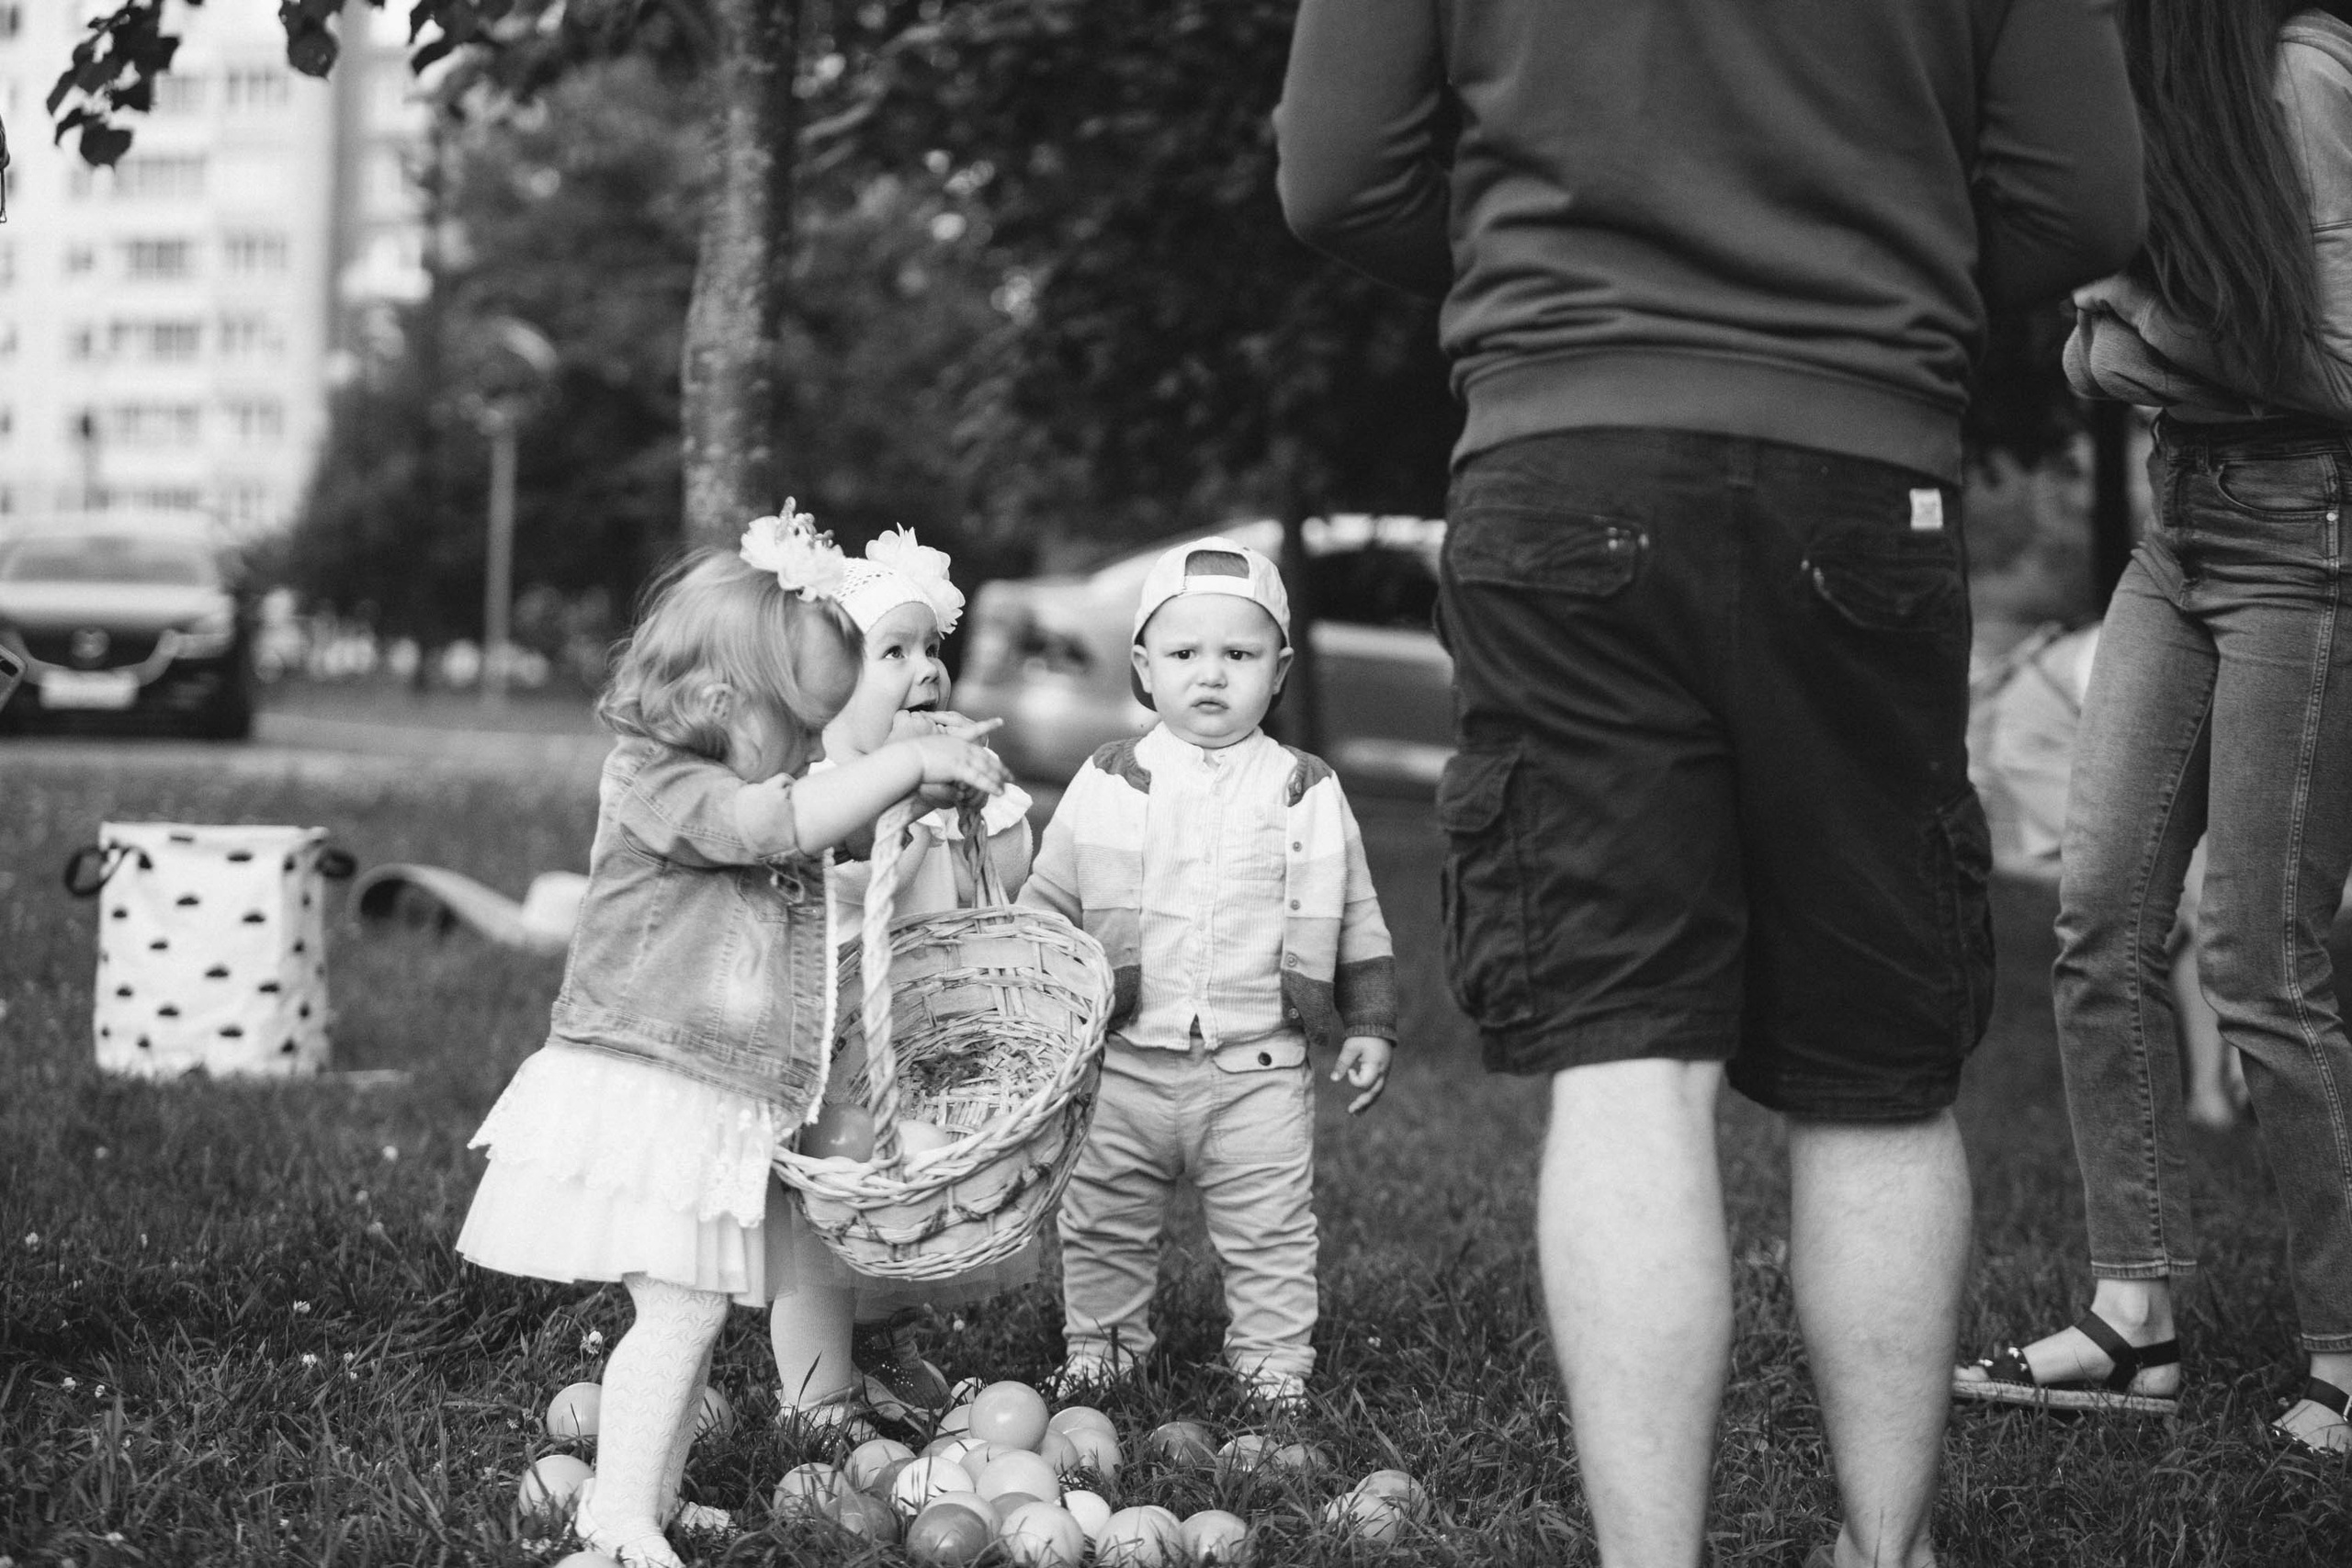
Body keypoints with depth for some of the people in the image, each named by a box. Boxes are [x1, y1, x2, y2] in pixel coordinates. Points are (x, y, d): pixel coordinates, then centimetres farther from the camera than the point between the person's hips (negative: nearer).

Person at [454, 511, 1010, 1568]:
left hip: (730, 1109, 10)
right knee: (685, 1308, -12)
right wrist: (909, 762, -22)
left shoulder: (755, 789, 16)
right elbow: (780, 821, -26)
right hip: (640, 1094, -10)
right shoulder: (648, 779, -13)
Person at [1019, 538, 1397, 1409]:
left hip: (1259, 1069, -1)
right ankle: (1095, 1353, 27)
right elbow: (1043, 908, 9)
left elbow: (1358, 922, 8)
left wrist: (1370, 1025, 4)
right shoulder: (1107, 785, 1)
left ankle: (1273, 1363, 17)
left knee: (1270, 1236, 4)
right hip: (1125, 1066, 1)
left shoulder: (1308, 794, 2)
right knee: (1103, 1229, 11)